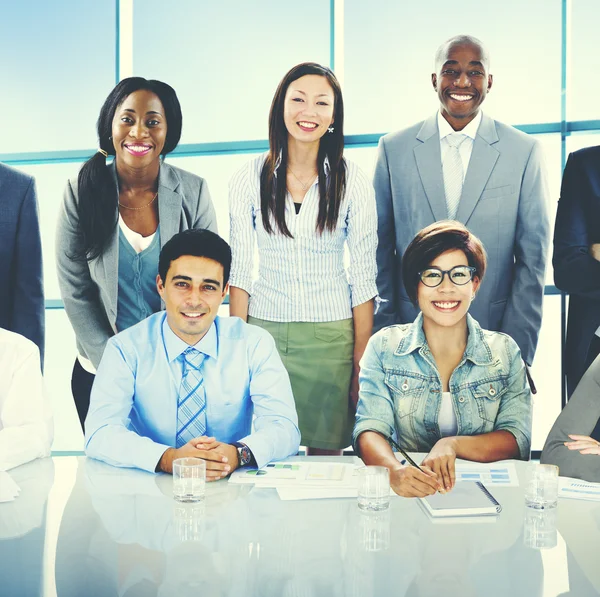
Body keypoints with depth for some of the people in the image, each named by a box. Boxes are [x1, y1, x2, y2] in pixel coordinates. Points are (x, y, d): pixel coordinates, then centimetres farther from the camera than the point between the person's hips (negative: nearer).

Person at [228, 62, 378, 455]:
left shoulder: (353, 183, -2)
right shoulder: (249, 180, 1)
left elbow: (363, 277, -1)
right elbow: (239, 270, 3)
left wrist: (361, 363, -4)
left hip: (331, 335, -1)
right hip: (263, 331, 1)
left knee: (326, 452, 7)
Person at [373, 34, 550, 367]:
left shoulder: (525, 151, -1)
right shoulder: (394, 148, 2)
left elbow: (532, 258, -1)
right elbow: (380, 249, 3)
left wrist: (517, 349, -6)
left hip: (493, 336, 0)